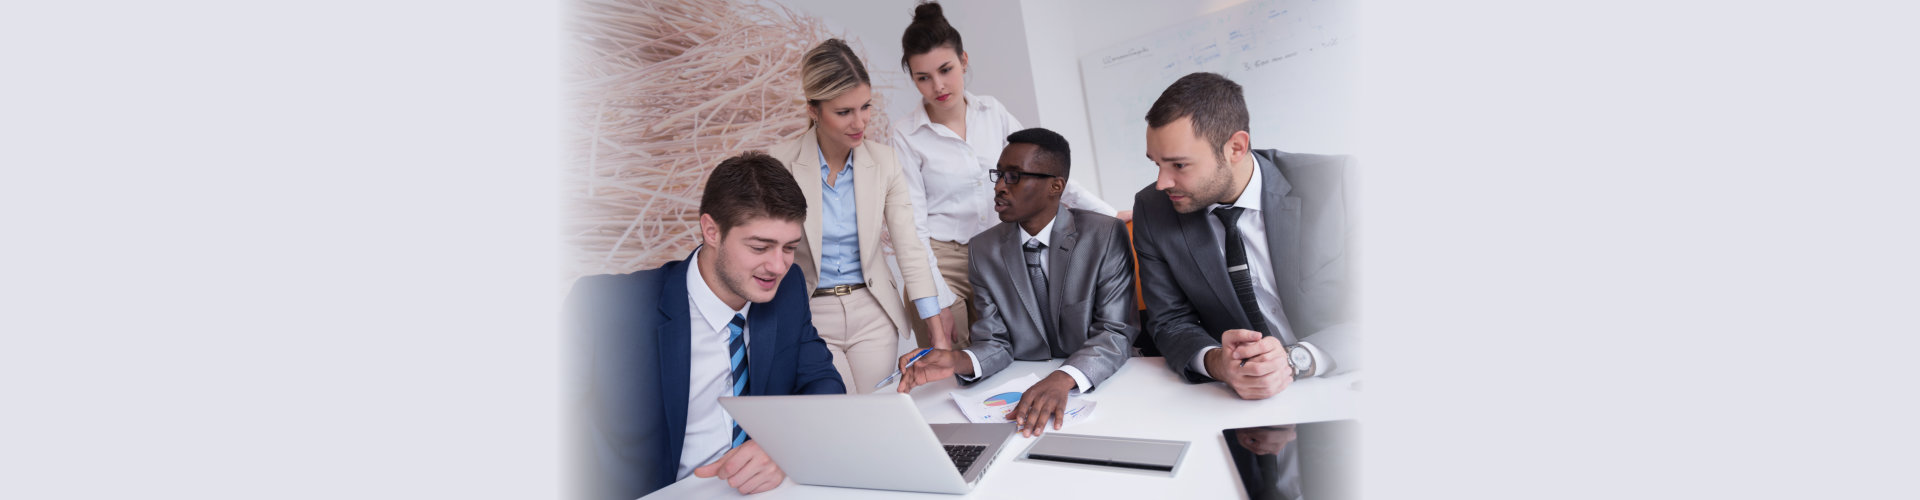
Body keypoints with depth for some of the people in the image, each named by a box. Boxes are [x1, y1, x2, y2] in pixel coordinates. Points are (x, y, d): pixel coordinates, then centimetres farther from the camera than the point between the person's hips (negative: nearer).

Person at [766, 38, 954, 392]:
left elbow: (909, 244, -4)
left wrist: (937, 327, -10)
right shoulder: (780, 164, -11)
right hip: (809, 315, -2)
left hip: (872, 314, 2)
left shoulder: (884, 161, -4)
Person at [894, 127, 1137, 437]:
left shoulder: (1106, 236, -7)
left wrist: (1064, 379, -31)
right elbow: (997, 342, 2)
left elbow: (1116, 333, -12)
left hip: (1096, 385, -3)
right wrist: (959, 362, -22)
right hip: (1022, 390, 3)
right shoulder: (985, 249, 3)